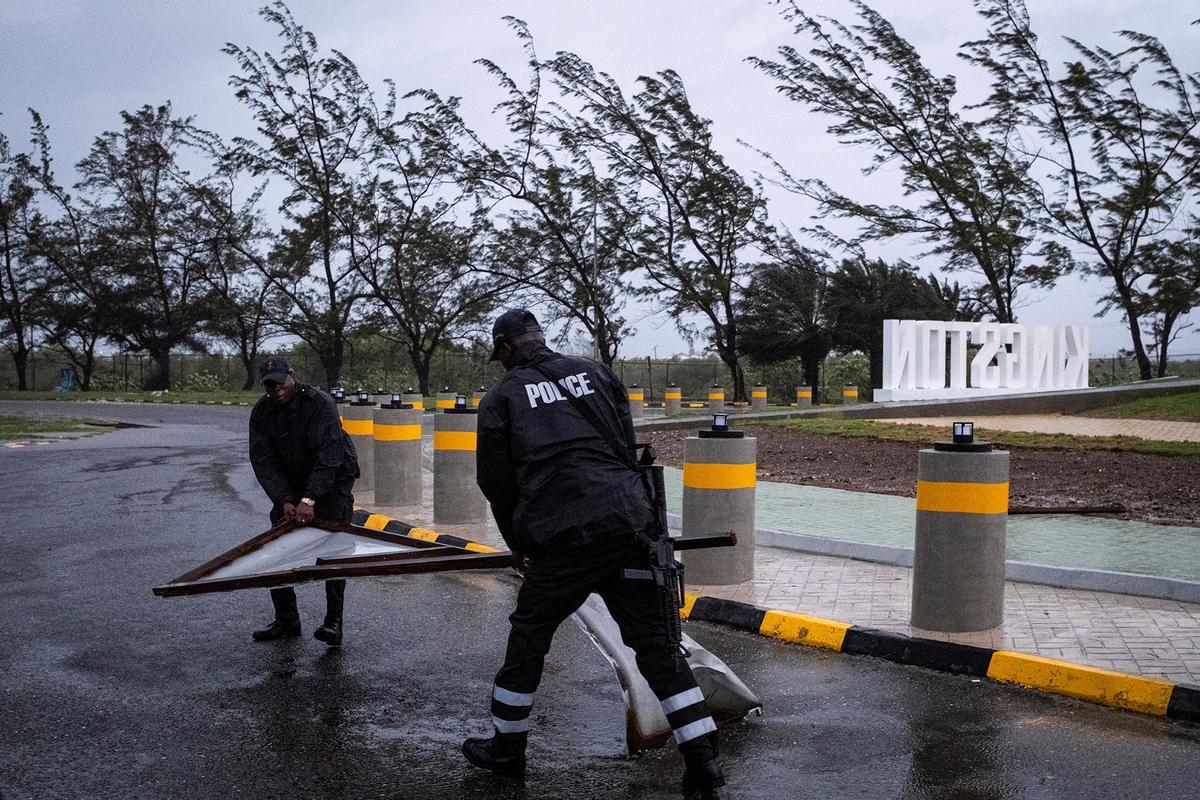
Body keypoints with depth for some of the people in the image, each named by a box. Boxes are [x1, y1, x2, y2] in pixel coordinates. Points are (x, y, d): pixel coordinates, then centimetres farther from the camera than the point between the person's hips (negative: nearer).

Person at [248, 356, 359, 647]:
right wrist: (284, 500, -22)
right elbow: (263, 461, -10)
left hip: (332, 481, -5)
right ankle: (286, 621, 13)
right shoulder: (261, 413, -7)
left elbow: (328, 455, -30)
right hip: (289, 486, 5)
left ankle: (333, 623, -9)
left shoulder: (320, 403, -23)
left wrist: (309, 499, -35)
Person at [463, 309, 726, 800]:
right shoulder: (596, 373, 15)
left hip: (565, 538, -3)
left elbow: (496, 482, 10)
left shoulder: (501, 399, 6)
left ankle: (506, 750, 30)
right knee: (654, 641, 8)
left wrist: (519, 543, 25)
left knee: (529, 635, 16)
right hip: (632, 525, 3)